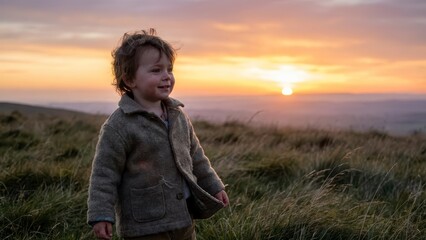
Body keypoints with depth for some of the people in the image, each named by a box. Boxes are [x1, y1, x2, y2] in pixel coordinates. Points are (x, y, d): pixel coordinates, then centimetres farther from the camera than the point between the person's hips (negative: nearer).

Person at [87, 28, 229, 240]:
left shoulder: (178, 116, 7)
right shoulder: (118, 126, -15)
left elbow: (195, 157, 18)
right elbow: (104, 172, -14)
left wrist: (214, 187, 20)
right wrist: (101, 215, -18)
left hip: (183, 219, 7)